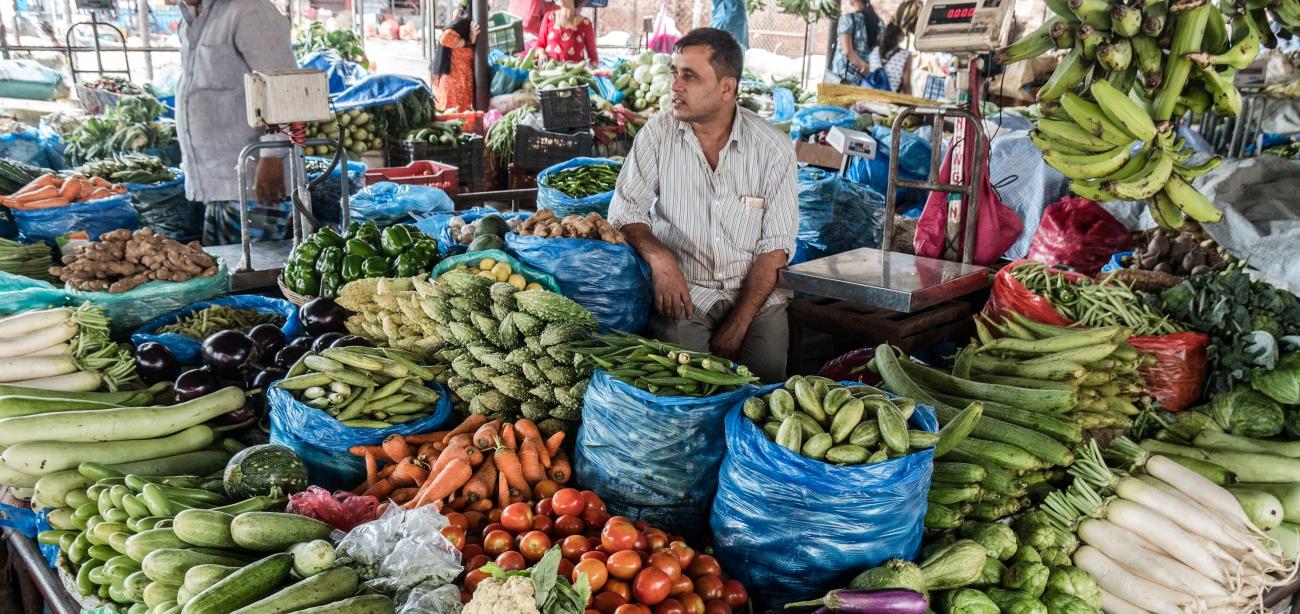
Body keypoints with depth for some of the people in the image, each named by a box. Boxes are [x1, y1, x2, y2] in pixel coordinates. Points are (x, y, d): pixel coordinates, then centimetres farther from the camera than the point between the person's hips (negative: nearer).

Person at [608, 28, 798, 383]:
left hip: (754, 292, 1)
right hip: (682, 291, 0)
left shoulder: (772, 147, -3)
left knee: (766, 376, -18)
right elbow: (626, 210, 2)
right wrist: (659, 258, -20)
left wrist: (739, 322, -13)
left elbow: (776, 246, -4)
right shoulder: (658, 134, 0)